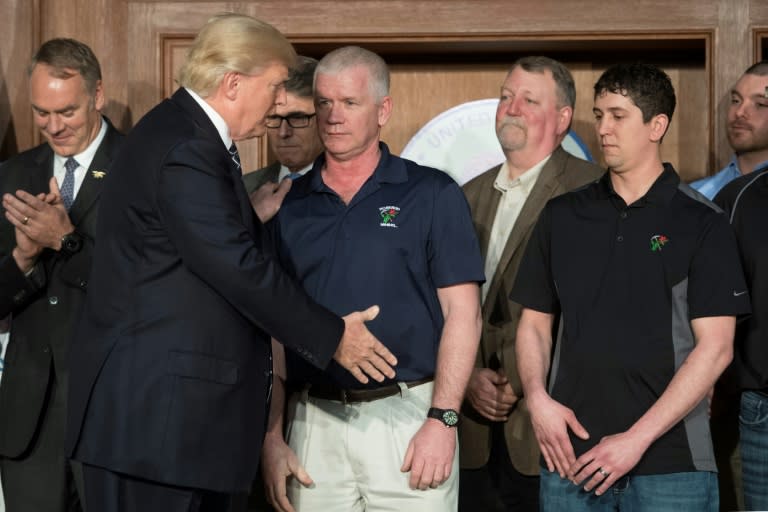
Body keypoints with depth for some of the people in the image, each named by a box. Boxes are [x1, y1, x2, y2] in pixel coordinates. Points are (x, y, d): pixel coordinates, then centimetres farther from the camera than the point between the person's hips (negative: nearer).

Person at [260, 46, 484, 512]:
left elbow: (462, 315, -3)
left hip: (408, 419, -2)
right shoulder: (288, 205, 8)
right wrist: (272, 436, 3)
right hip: (313, 423, 3)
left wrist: (442, 419, -12)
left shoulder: (433, 194, 0)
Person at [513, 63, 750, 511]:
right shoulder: (562, 216, 9)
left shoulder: (702, 224, -2)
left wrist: (637, 439, -13)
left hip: (671, 462, -3)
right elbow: (535, 322, 13)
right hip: (571, 457, 3)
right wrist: (538, 399, -5)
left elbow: (715, 348, -8)